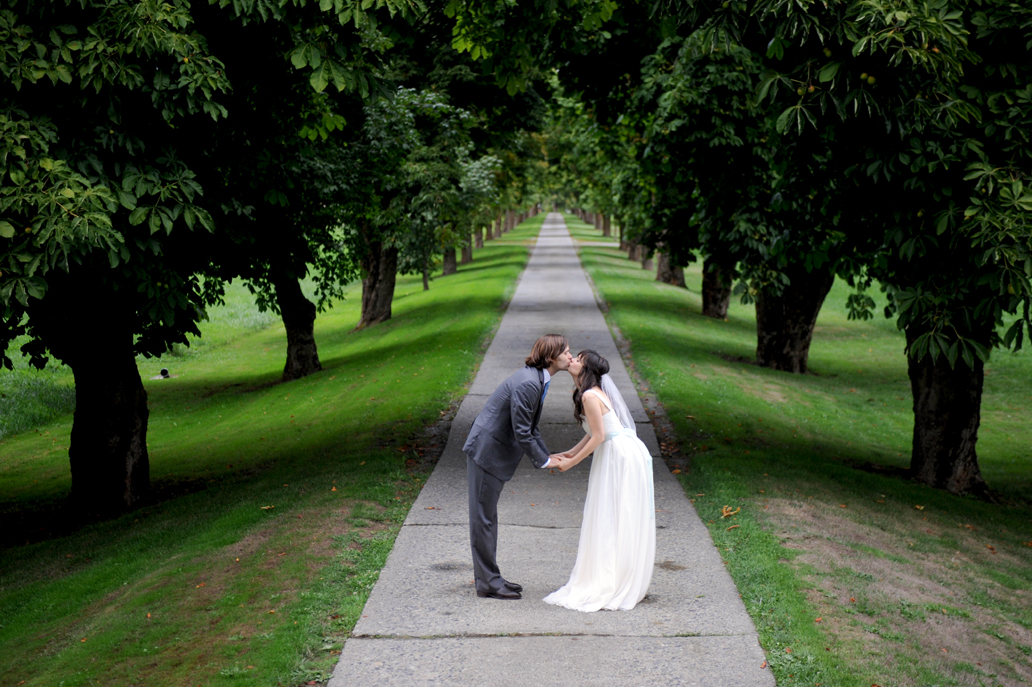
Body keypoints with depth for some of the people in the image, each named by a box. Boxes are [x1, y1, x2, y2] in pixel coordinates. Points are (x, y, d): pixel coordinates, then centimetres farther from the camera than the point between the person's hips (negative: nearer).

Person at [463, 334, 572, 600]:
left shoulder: (538, 380, 9)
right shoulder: (528, 383, -23)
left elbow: (531, 427, 17)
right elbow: (522, 432, -22)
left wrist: (547, 455, 10)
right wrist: (543, 461, -10)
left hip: (495, 453, 11)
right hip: (486, 452, -11)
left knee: (487, 517, 17)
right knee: (483, 518, -1)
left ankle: (489, 577, 26)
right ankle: (488, 583, 5)